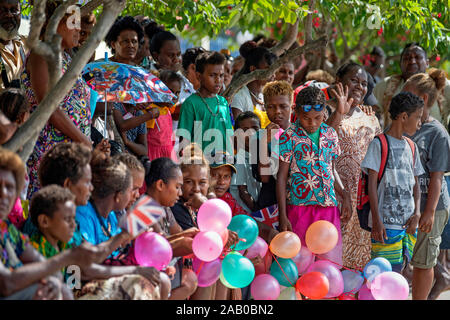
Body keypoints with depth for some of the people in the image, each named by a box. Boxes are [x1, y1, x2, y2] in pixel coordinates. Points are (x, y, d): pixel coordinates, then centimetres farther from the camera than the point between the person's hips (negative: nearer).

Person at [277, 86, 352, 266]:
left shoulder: (330, 134, 9)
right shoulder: (289, 137, -4)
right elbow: (282, 177, -3)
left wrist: (345, 197, 9)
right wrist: (283, 216, -8)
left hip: (329, 207, 4)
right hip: (300, 206, -4)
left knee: (331, 261, 1)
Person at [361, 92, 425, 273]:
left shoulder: (412, 147, 15)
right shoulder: (379, 144, -4)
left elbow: (415, 183, 17)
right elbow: (372, 183, -8)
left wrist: (417, 213, 1)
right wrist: (376, 220, -14)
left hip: (408, 223, 6)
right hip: (386, 223, -6)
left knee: (399, 270, 7)